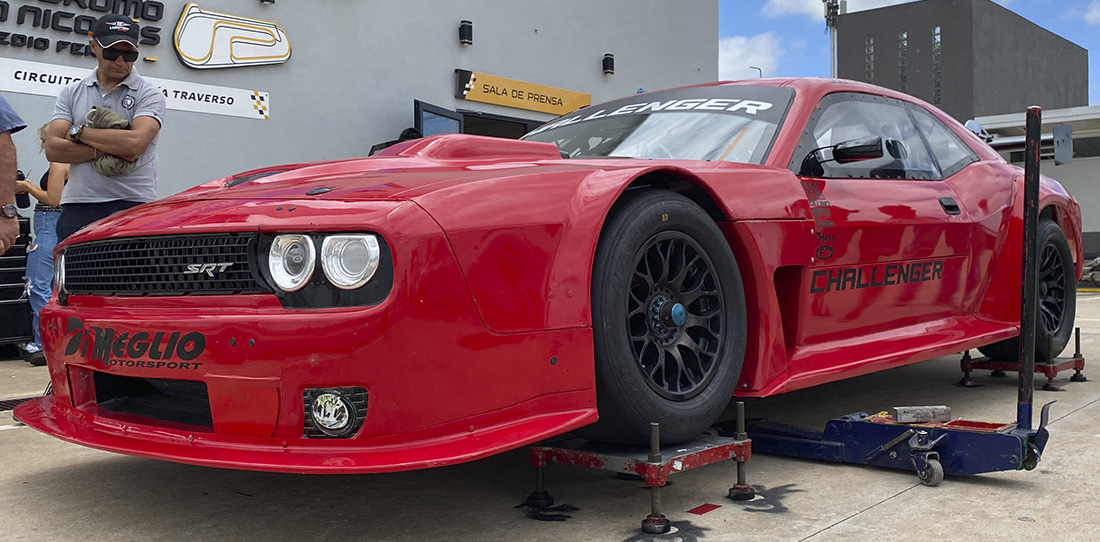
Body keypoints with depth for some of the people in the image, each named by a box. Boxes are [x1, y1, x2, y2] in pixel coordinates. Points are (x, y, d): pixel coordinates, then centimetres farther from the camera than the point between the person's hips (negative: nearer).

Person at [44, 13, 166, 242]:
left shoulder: (149, 95, 4)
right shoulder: (71, 93, 16)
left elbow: (135, 143, -14)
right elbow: (52, 149, 5)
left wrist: (78, 131, -2)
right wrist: (104, 151, -9)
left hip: (132, 205, -4)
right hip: (78, 206, 4)